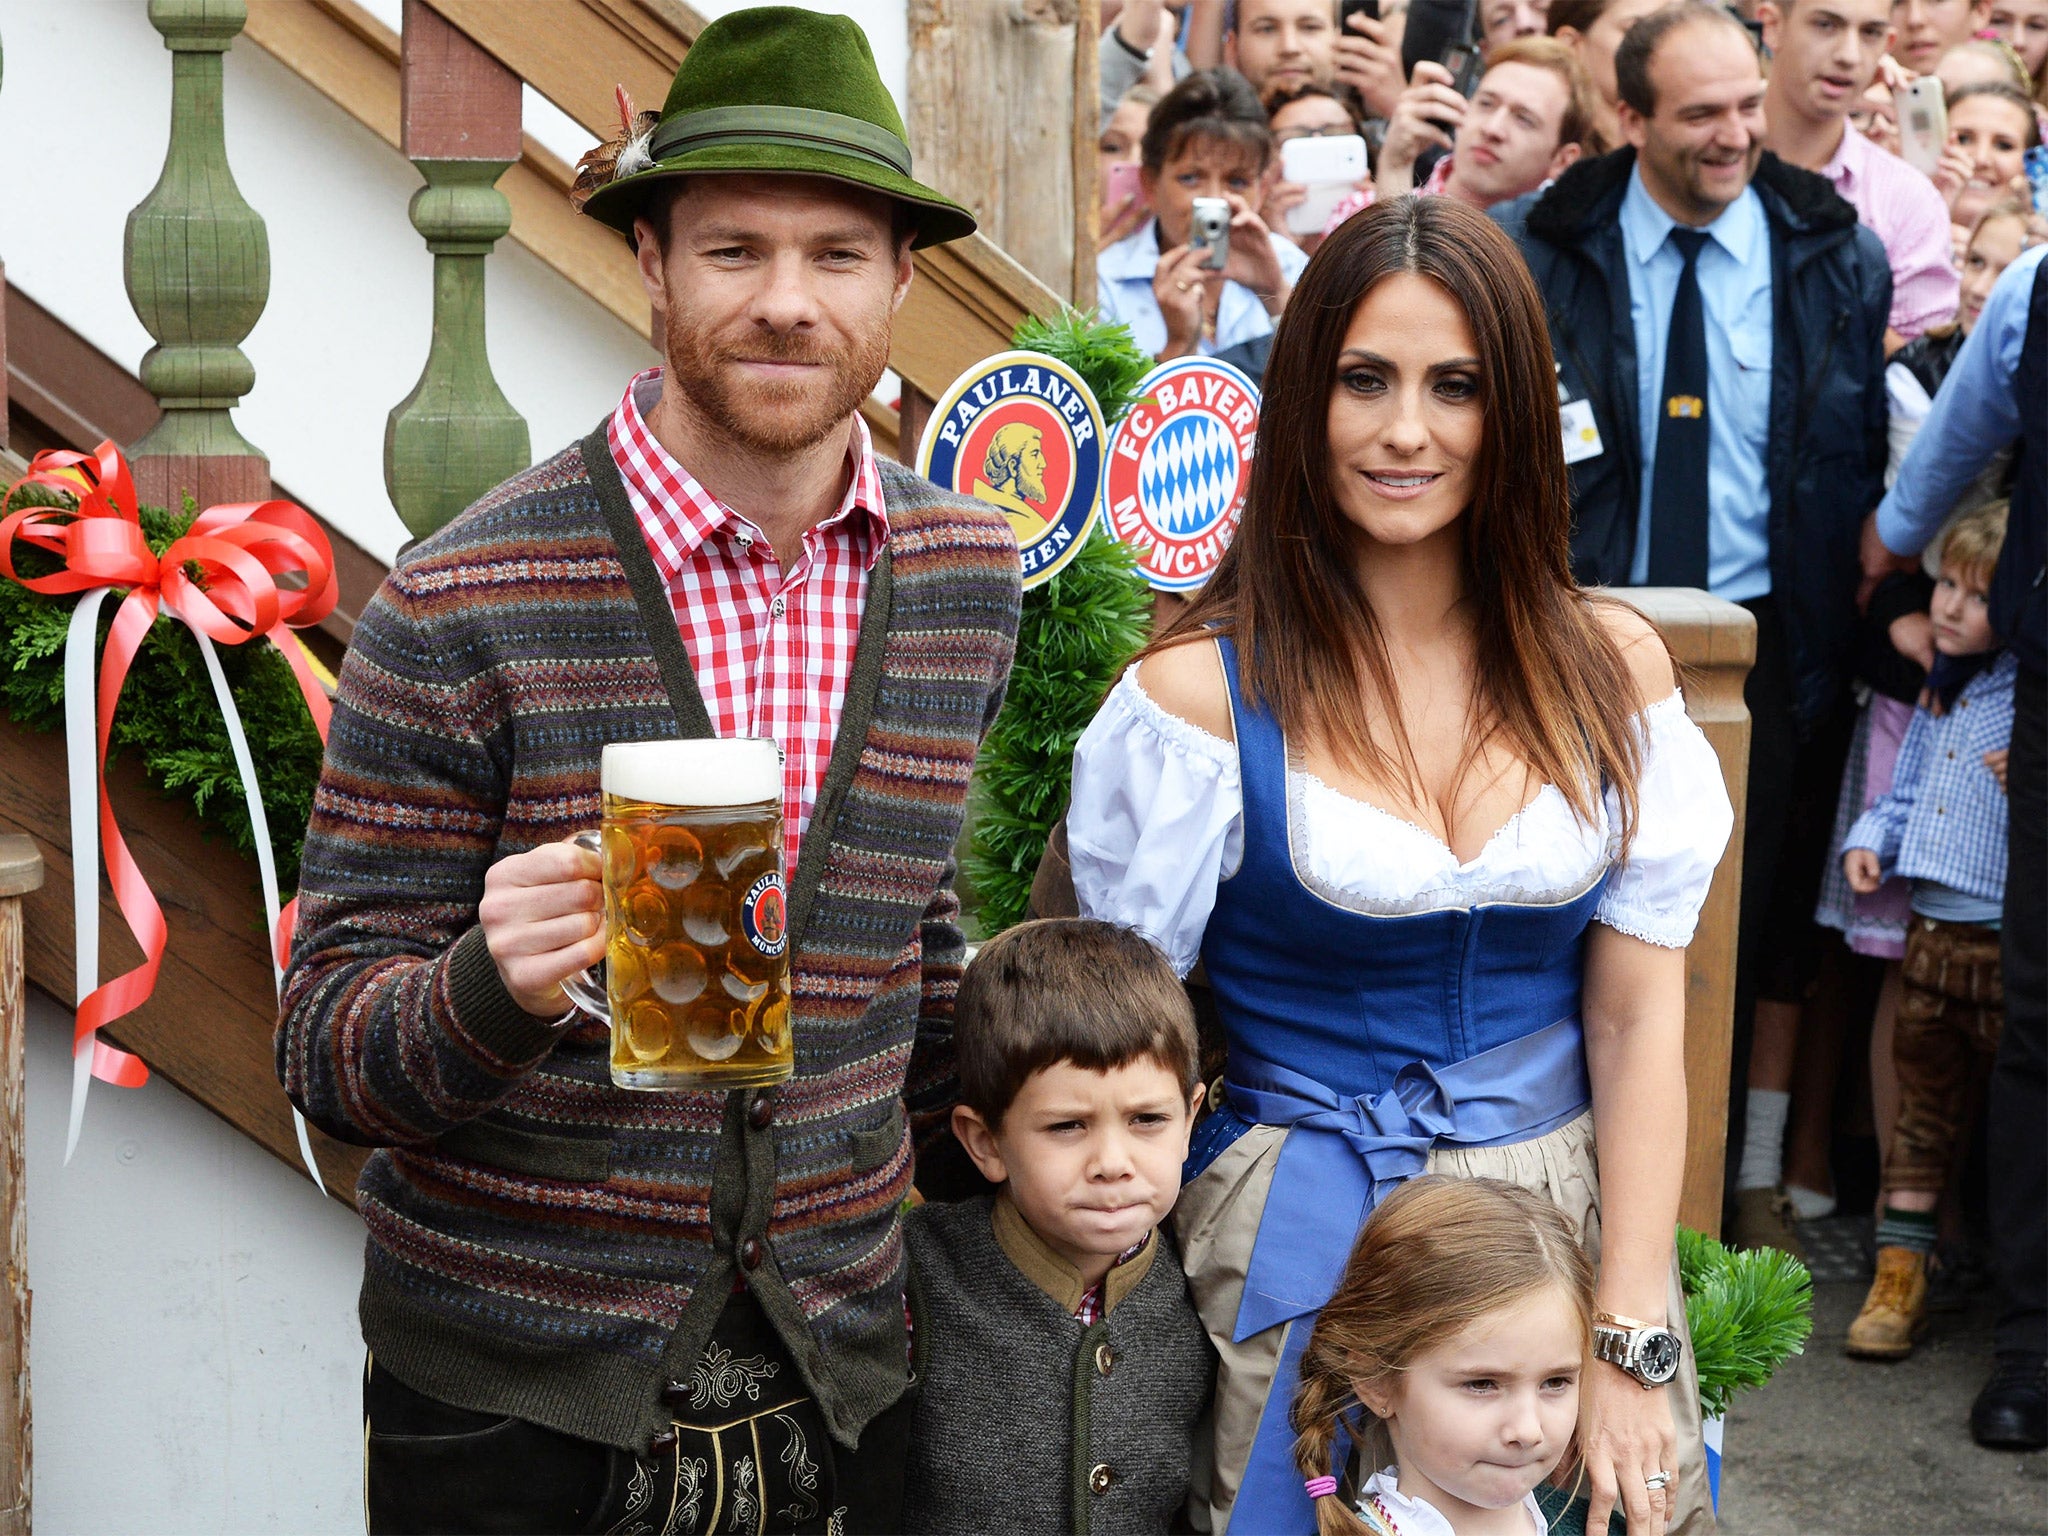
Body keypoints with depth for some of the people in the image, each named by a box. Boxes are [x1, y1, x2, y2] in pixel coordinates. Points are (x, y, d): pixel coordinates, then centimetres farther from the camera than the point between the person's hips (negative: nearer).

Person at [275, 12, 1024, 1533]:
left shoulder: (969, 576, 1)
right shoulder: (460, 607, -14)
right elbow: (328, 1055, -11)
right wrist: (491, 987, -29)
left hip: (841, 1364, 4)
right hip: (512, 1393, -4)